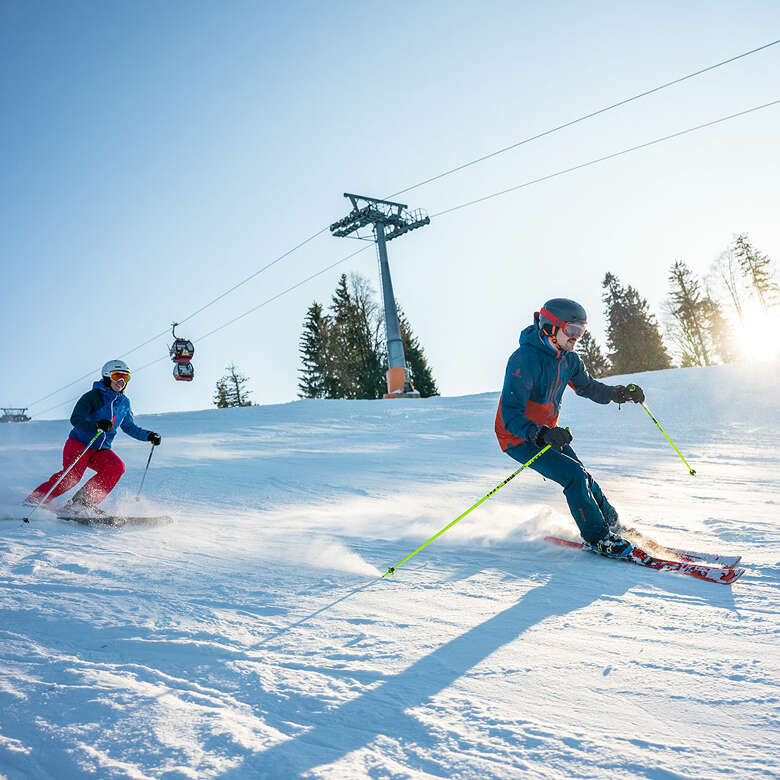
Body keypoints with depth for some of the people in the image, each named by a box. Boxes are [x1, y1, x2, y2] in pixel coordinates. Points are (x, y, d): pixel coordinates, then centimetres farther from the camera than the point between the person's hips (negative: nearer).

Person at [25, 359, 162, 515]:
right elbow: (75, 419, -18)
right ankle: (33, 501, -13)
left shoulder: (124, 402, 11)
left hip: (101, 450, 5)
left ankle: (83, 503, -19)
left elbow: (129, 427, 24)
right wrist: (96, 425, -36)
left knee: (117, 467, -22)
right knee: (72, 476, -26)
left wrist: (149, 436, 11)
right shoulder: (93, 396, -7)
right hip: (79, 444, -5)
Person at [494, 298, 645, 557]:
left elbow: (587, 386, 15)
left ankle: (612, 524, 28)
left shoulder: (568, 358, -1)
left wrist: (619, 392, -4)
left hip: (548, 433, 7)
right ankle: (597, 538, -1)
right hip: (519, 438, -7)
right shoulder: (524, 359, -28)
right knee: (574, 475, -18)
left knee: (584, 480, 3)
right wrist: (541, 434, -49)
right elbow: (510, 414, -33)